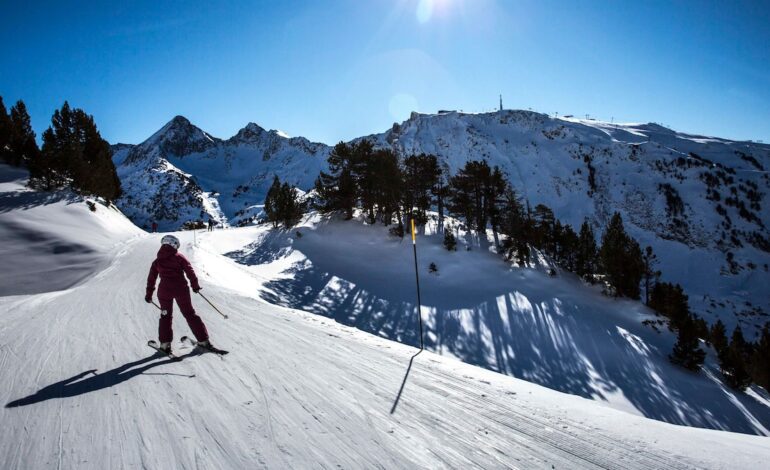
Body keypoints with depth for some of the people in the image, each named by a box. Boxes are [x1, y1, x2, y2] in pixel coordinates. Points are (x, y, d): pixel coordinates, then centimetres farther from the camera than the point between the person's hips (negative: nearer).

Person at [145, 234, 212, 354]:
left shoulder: (157, 261, 12)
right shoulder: (179, 257, 5)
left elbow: (151, 278, 14)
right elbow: (190, 271, -2)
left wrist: (149, 294, 21)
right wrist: (195, 285, 6)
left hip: (164, 290, 1)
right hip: (181, 289, -1)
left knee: (165, 316, 17)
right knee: (189, 314, 7)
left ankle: (165, 344, 9)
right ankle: (203, 340, 6)